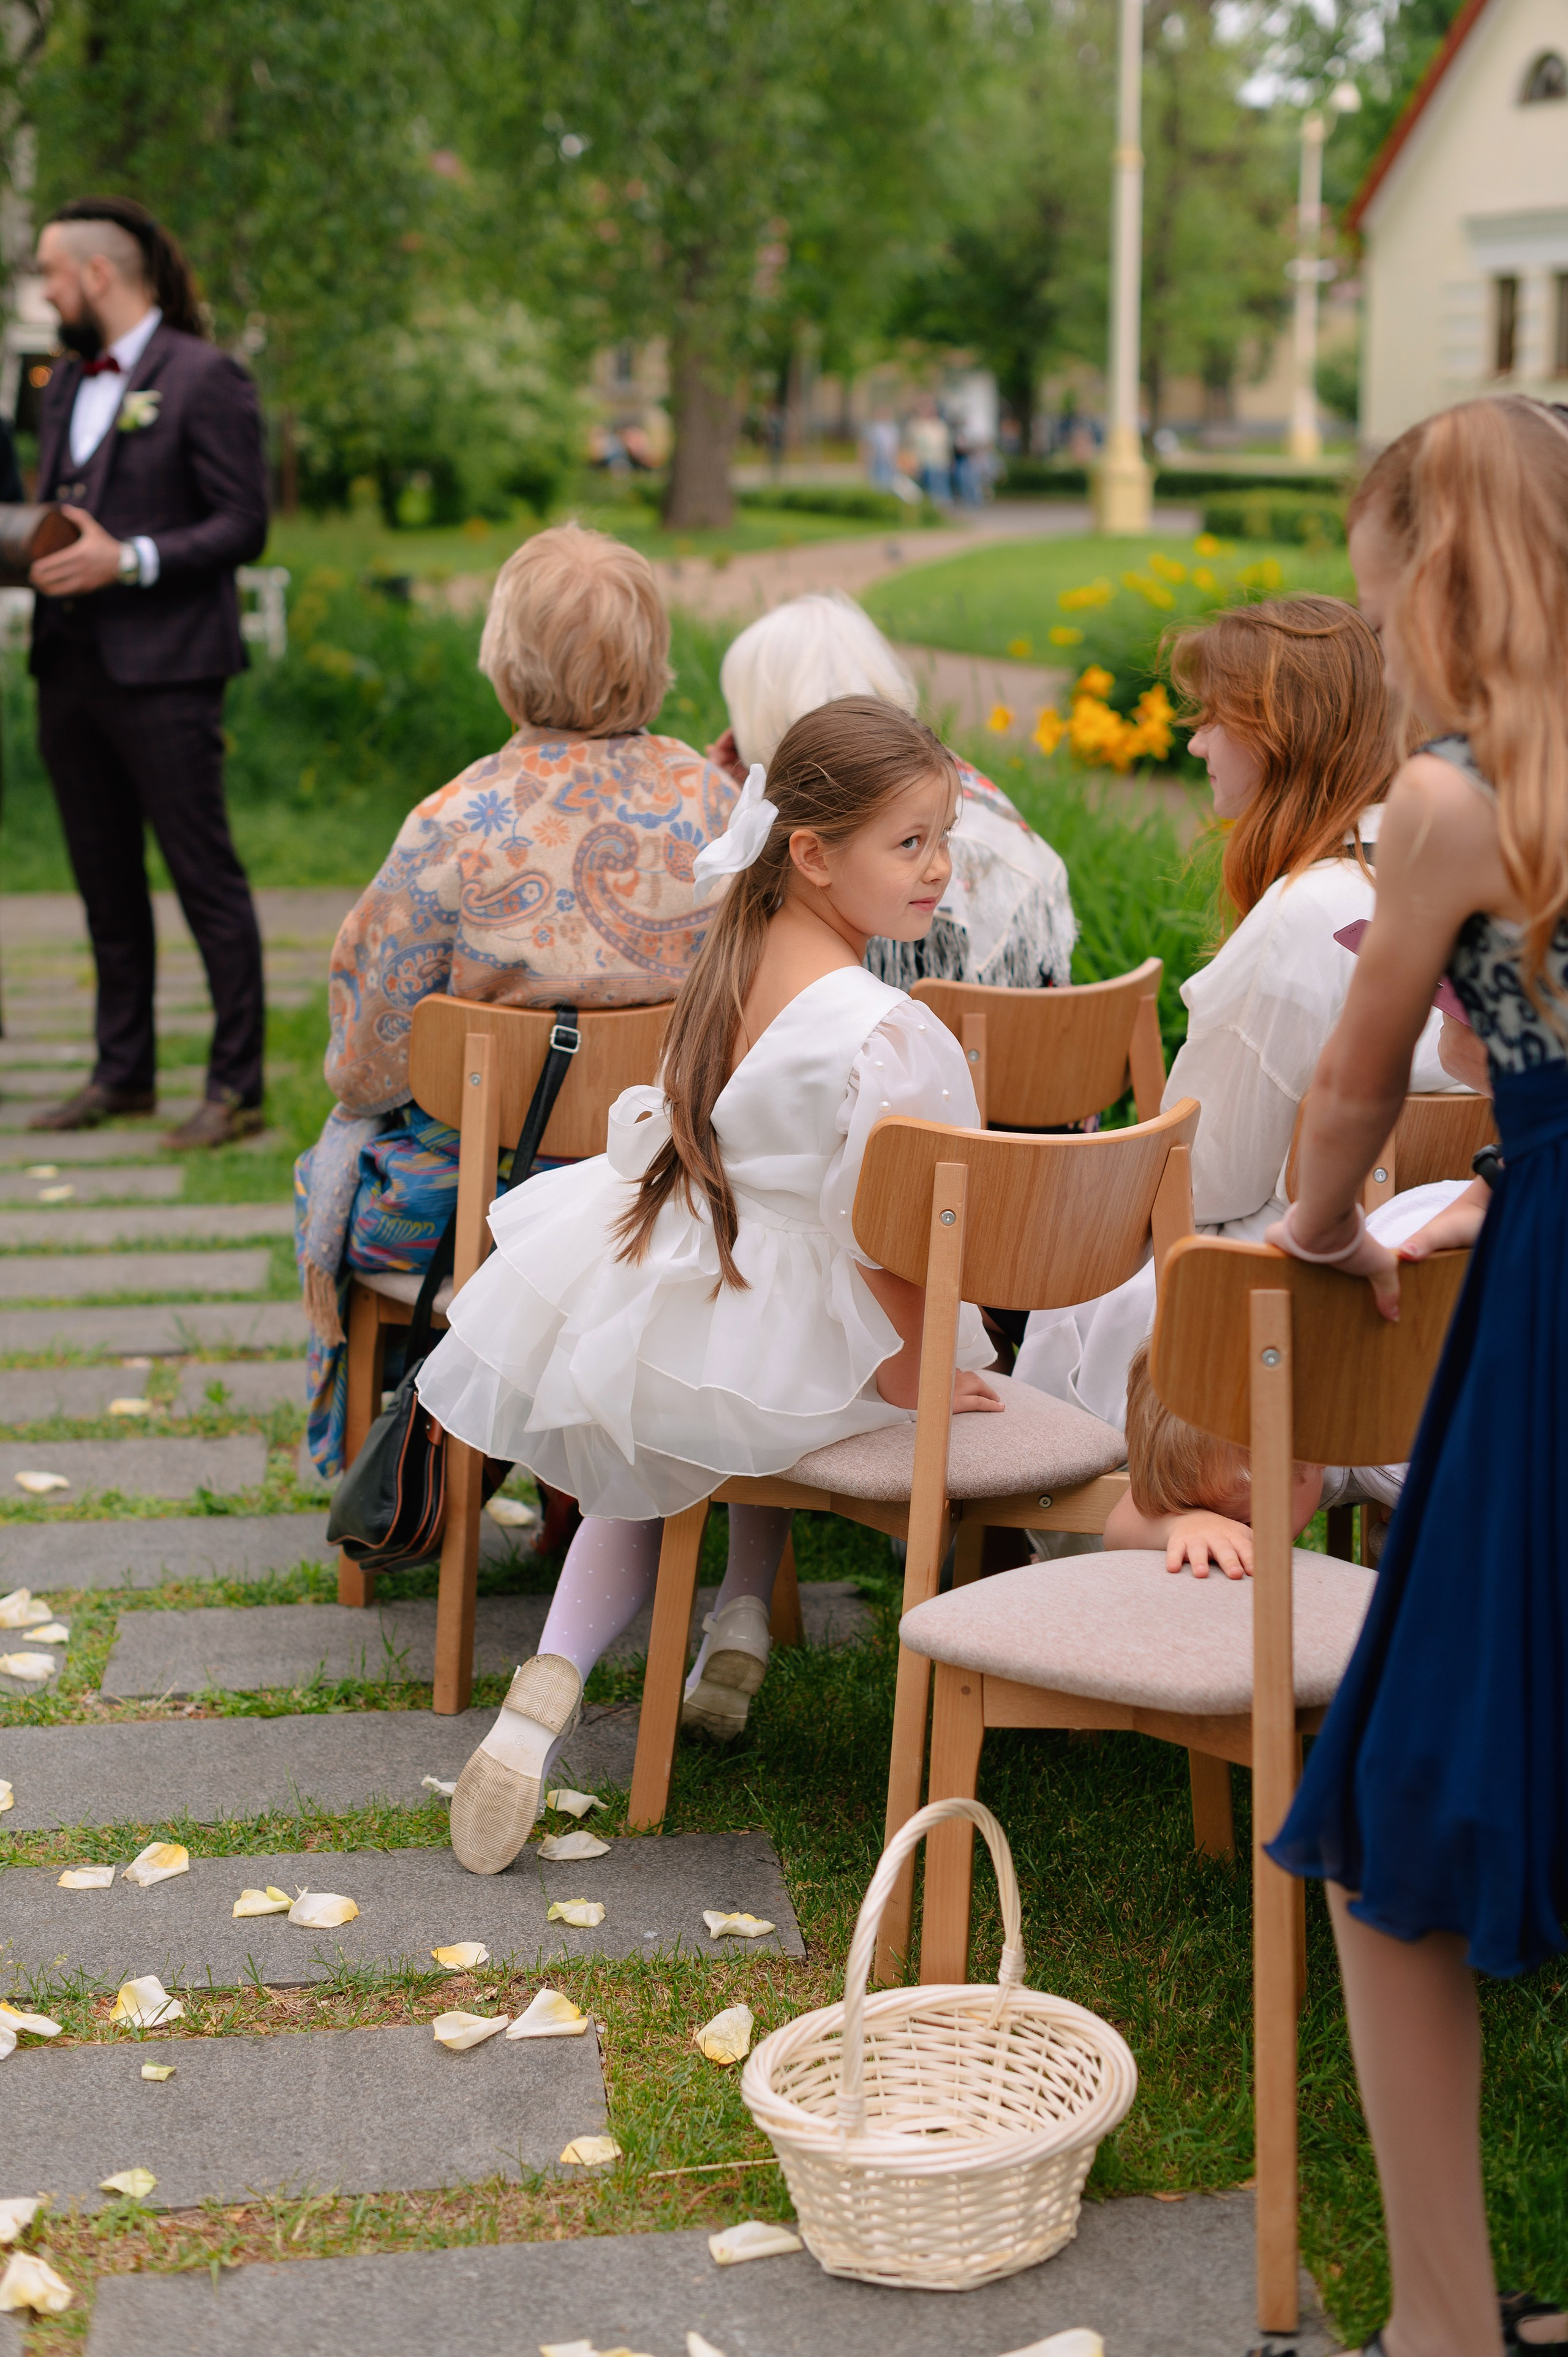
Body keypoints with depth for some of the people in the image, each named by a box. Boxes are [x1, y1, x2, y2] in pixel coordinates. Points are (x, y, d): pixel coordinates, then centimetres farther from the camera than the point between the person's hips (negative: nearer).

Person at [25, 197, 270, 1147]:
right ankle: (125, 1073, 21)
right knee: (106, 882, 12)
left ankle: (237, 1086, 1)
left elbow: (243, 526, -10)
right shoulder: (66, 384, 17)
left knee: (207, 877, -5)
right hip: (71, 666, 8)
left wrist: (130, 561, -19)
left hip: (163, 670, -8)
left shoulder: (205, 378, -6)